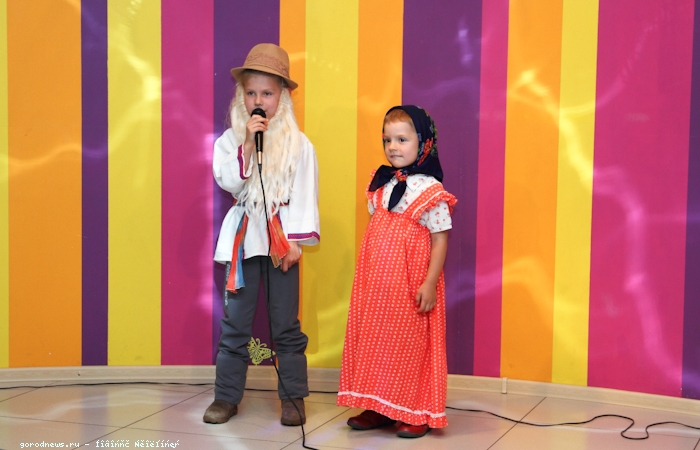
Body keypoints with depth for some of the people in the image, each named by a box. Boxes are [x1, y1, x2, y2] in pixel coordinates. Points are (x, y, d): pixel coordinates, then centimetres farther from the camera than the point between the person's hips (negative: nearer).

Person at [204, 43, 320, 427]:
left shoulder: (298, 143, 0)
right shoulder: (231, 139, 3)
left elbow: (304, 195, -2)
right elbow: (229, 182, -10)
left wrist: (296, 241, -9)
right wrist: (248, 144, -17)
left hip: (280, 240, -1)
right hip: (243, 237, 1)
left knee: (286, 324, 6)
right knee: (235, 322, 5)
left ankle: (293, 397, 14)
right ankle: (226, 397, 14)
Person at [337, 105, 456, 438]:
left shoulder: (430, 191, -11)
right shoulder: (380, 186, 9)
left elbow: (440, 239, -12)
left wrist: (430, 283, -17)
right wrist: (367, 278, 14)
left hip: (410, 285, -6)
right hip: (376, 284, 6)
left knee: (410, 344, 1)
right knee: (376, 341, 9)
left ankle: (417, 413, 11)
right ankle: (380, 407, 20)